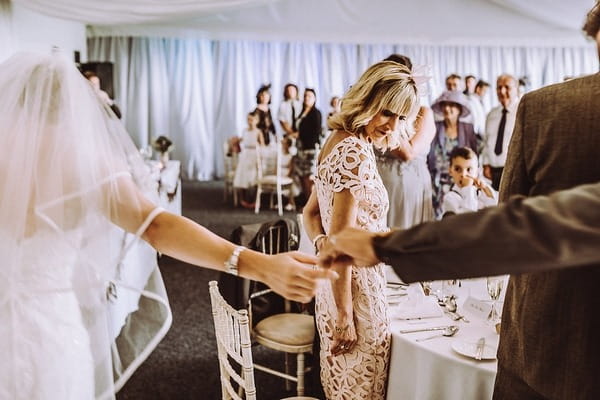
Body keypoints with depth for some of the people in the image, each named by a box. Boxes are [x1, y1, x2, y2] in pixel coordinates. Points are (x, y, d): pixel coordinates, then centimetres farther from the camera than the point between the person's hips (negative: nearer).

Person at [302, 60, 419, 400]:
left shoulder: (339, 141, 7)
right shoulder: (356, 153, -21)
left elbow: (311, 212, 13)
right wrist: (344, 316, -19)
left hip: (337, 280, 9)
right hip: (357, 287, -9)